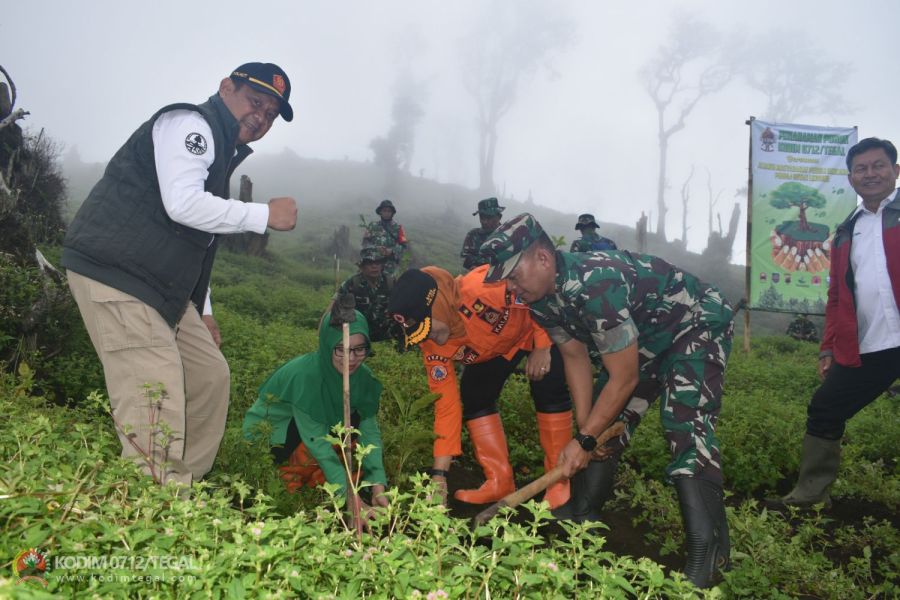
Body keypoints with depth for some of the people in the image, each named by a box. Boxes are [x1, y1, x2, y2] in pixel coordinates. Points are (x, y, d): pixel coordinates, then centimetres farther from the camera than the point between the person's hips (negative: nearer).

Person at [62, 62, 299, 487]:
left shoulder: (223, 149, 22)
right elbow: (182, 204, -24)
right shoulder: (190, 123, -8)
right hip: (113, 274, -10)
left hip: (162, 287, 10)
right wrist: (265, 215, -16)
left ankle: (185, 491, 19)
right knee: (158, 398, -15)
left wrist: (203, 312, 22)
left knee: (210, 375, 11)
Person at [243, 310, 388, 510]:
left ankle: (316, 479, -4)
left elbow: (370, 430, -19)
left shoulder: (363, 377, -16)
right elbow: (315, 439, -35)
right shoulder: (304, 374, -34)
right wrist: (349, 493, -38)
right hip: (269, 437, -6)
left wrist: (377, 485, -32)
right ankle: (292, 476, -6)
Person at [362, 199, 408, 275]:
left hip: (390, 265, -1)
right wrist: (375, 248, -13)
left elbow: (405, 245, 1)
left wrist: (392, 251, -15)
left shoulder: (398, 227, 6)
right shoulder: (372, 226, 11)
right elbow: (365, 242, 6)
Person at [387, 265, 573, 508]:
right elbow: (446, 404, -17)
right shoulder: (434, 348, -23)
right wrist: (440, 474, -18)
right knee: (473, 396, -7)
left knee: (548, 388, -23)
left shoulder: (484, 287, -43)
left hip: (541, 327, -5)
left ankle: (560, 481, -8)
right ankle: (500, 482, 4)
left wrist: (543, 348, -29)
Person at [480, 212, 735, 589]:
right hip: (645, 337, 9)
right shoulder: (541, 297, -10)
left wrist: (584, 440, -23)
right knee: (604, 421, 8)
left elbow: (624, 378, -31)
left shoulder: (594, 286, -38)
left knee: (685, 425, -24)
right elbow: (576, 357, 0)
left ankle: (707, 554, -18)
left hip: (699, 324, -9)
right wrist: (585, 431, -4)